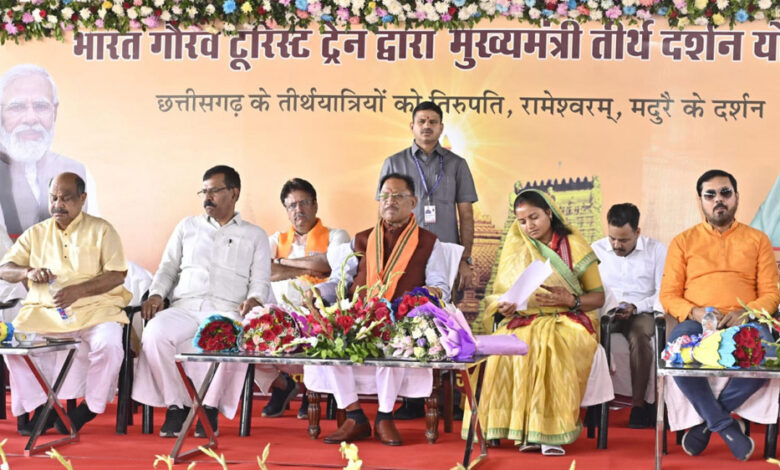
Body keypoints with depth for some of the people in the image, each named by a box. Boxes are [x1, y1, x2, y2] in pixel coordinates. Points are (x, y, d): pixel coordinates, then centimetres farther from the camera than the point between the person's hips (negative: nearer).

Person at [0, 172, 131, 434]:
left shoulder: (101, 230, 7)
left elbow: (116, 275, -4)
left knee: (109, 344, -32)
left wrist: (78, 291, -19)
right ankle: (40, 406, -11)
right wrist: (28, 272, -13)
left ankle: (90, 407, -10)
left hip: (94, 308, -3)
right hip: (44, 311, 3)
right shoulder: (36, 233, 17)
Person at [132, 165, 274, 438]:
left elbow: (261, 281, 11)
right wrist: (156, 294, 1)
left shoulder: (255, 236, 19)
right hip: (184, 308, 2)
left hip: (227, 311, -2)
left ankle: (209, 407, -19)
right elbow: (167, 268, 21)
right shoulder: (187, 227, 25)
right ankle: (176, 405, -19)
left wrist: (253, 299, -12)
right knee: (156, 333, -32)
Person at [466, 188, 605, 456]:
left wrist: (570, 300, -14)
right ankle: (525, 428, -26)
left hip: (567, 321, -2)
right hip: (524, 321, 2)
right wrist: (503, 307, -11)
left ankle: (551, 431, -29)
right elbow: (499, 295, 13)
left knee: (551, 345, -37)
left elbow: (598, 297, 6)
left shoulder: (575, 247, 6)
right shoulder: (514, 249, 14)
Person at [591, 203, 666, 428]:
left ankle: (639, 402, -29)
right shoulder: (596, 250, 11)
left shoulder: (656, 249, 5)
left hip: (641, 312, -1)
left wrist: (636, 307, -15)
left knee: (639, 335, -38)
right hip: (605, 312, 1)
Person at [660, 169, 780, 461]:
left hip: (743, 323, 1)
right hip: (697, 322, 0)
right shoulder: (683, 241, 14)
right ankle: (725, 425, -19)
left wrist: (748, 312, -13)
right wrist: (694, 312, -13)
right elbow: (668, 295, 8)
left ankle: (707, 421, -16)